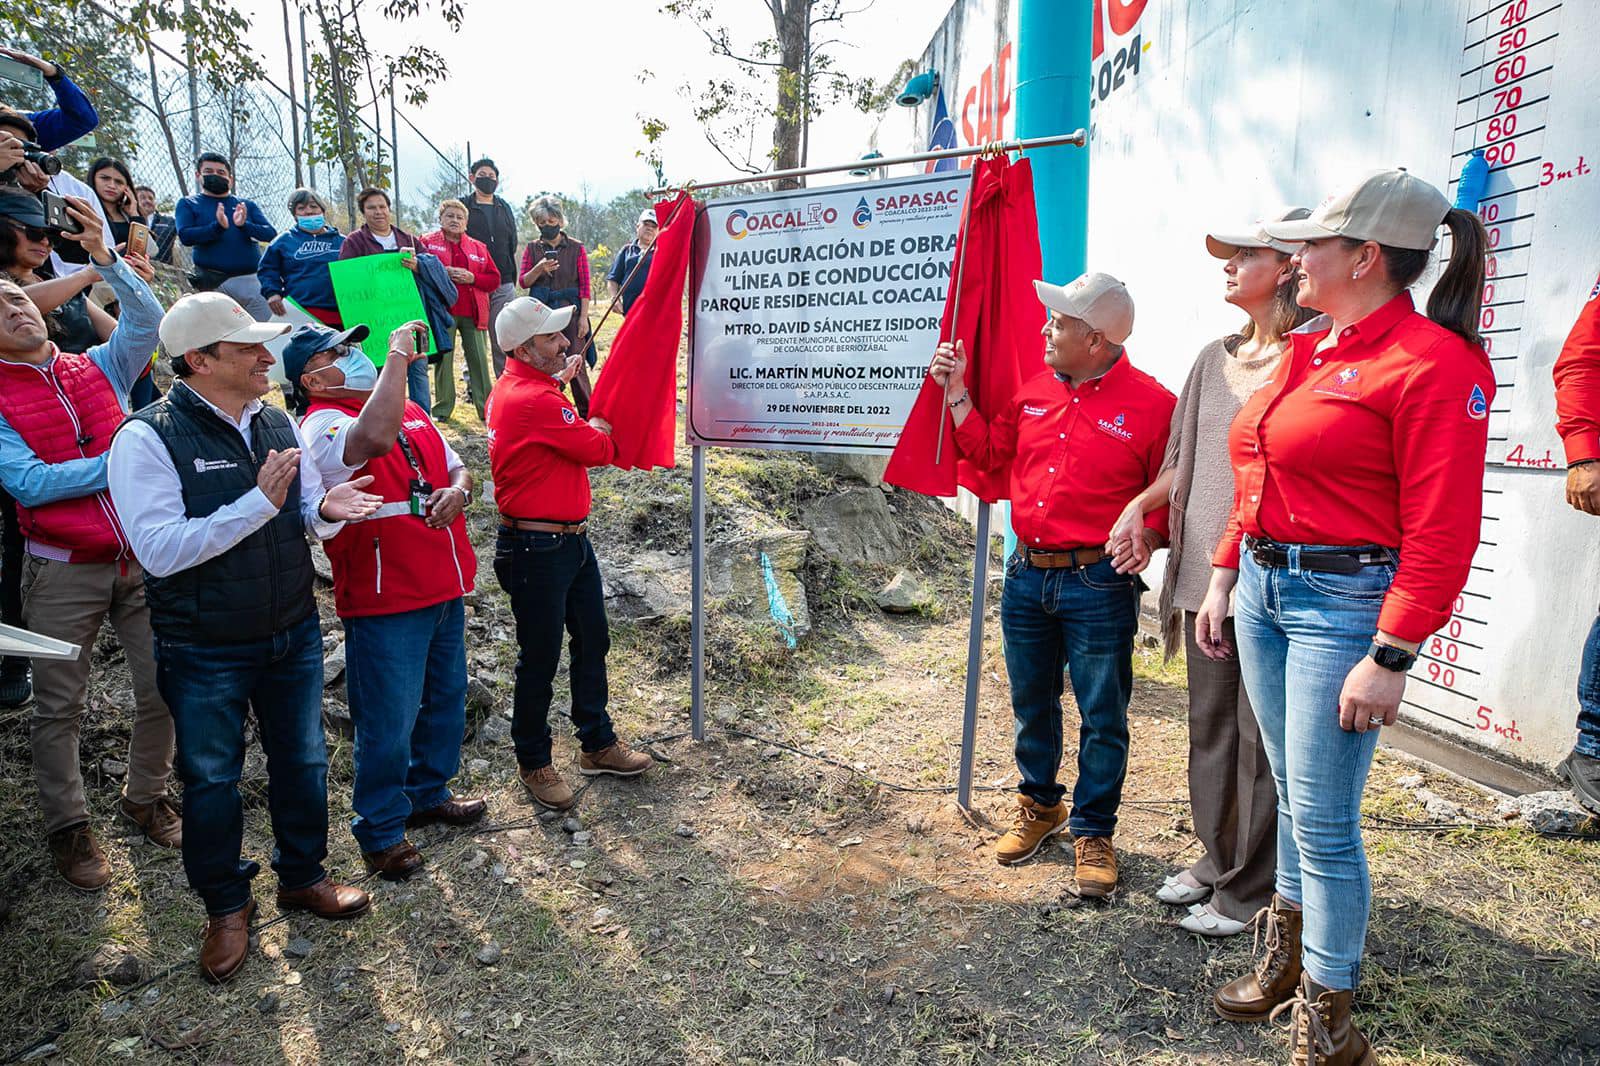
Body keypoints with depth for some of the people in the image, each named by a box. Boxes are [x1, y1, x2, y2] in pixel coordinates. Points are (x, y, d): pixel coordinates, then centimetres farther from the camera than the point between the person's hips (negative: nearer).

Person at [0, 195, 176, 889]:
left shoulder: (99, 367, 7)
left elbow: (147, 319, -10)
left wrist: (104, 256, -21)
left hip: (143, 558, 2)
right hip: (63, 572, -2)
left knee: (163, 688, 7)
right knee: (59, 706, 7)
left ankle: (146, 796, 28)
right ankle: (67, 826, 23)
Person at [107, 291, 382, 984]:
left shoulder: (276, 423, 2)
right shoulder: (148, 437, -16)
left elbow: (306, 516, 10)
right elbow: (158, 550, -24)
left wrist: (326, 509, -15)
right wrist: (260, 502, -30)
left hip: (294, 633, 5)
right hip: (206, 653, -5)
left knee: (302, 761, 18)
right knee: (212, 778, 13)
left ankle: (302, 875, 41)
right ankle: (226, 906, 36)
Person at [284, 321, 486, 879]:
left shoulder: (410, 412, 13)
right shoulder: (322, 426, -14)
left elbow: (457, 467, 17)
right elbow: (374, 439, -37)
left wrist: (457, 490, -8)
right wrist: (397, 356, -27)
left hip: (445, 589, 8)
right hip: (385, 601, -8)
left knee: (446, 698, 21)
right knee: (388, 721, 2)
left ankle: (428, 793, 42)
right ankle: (382, 832, 22)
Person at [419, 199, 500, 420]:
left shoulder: (478, 248, 14)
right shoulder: (428, 242, 8)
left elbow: (494, 279, 9)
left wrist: (472, 278, -7)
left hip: (472, 312, 2)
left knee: (479, 359, 0)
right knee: (443, 358, 2)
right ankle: (442, 408, 10)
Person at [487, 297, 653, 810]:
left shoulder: (518, 385, 9)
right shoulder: (533, 400, -23)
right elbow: (598, 450, -17)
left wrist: (559, 380, 19)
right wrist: (598, 428, 6)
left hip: (571, 539, 10)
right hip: (537, 550, -10)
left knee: (592, 642, 18)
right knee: (540, 657, 5)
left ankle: (598, 744, 33)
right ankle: (534, 762, 24)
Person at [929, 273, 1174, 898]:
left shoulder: (1151, 404, -9)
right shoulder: (1033, 389, 8)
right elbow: (989, 453, 16)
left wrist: (1145, 534, -23)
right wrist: (957, 395, 8)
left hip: (1099, 585, -5)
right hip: (1027, 576, 6)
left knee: (1102, 717, 6)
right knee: (1031, 704, 18)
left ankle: (1093, 832, 24)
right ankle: (1039, 807, 39)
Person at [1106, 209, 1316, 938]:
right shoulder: (1214, 359, 13)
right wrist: (1140, 506, 5)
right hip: (1204, 573, 7)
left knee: (1261, 739, 4)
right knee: (1209, 728, 18)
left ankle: (1249, 889, 20)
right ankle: (1216, 857, 36)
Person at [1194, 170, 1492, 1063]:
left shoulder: (1432, 363, -13)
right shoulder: (1306, 351, 11)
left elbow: (1441, 532, -17)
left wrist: (1390, 657, -18)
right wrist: (1225, 577, 14)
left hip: (1342, 601, -8)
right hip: (1262, 588, 8)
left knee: (1323, 820, 1)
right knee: (1292, 792, 20)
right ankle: (1287, 961, 39)